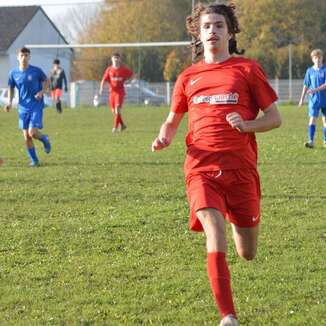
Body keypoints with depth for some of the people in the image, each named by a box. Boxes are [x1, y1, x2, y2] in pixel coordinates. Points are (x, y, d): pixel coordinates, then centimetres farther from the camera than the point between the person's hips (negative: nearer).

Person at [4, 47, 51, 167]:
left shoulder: (36, 71, -8)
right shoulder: (13, 73, 0)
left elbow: (46, 81, 6)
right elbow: (11, 88, 14)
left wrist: (42, 92, -11)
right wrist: (10, 102, 0)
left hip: (36, 106, -3)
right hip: (23, 108, 3)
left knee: (32, 133, -16)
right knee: (26, 136, 2)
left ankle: (45, 139, 18)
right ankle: (34, 160, 17)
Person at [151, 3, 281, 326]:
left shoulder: (247, 69, 4)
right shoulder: (188, 77, 12)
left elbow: (274, 118, 6)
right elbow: (172, 120, 24)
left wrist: (246, 125, -14)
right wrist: (164, 137, 1)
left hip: (241, 168, 0)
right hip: (202, 168, 0)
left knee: (248, 254, 8)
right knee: (215, 234, -23)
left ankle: (237, 222, 45)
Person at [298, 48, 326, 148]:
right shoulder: (310, 71, 3)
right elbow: (306, 86, 9)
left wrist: (315, 90, -25)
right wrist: (302, 99, 8)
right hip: (314, 99, 1)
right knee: (312, 119, -11)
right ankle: (311, 141, -17)